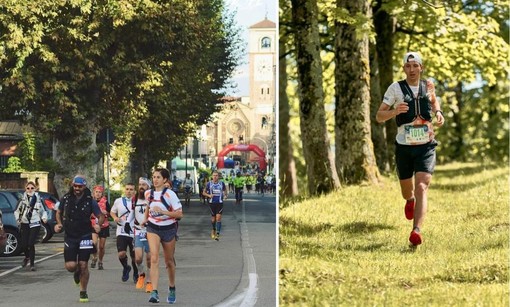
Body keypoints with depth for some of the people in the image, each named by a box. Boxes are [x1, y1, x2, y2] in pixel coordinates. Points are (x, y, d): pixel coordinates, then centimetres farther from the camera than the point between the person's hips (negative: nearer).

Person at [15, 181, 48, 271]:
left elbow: (43, 211, 14)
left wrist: (44, 217, -4)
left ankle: (32, 264, 1)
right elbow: (17, 211, 10)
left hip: (35, 224, -1)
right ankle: (27, 257, 35)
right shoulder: (22, 199, 1)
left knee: (31, 244, -12)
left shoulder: (37, 199, 2)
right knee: (24, 244, 1)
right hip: (25, 224, 1)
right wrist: (18, 219, -6)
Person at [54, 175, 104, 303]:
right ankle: (77, 272, 31)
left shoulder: (90, 201, -4)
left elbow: (101, 216, 3)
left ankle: (83, 292, 14)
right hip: (69, 237, 1)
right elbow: (59, 213, 17)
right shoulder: (66, 199, 1)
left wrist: (98, 224, -17)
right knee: (70, 266, -7)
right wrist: (59, 224, -1)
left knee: (83, 265, -2)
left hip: (85, 237, -1)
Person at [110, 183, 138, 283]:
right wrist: (115, 218, -1)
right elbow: (112, 212, 19)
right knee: (121, 254, -15)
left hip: (134, 233, -1)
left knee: (134, 256, 5)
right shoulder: (118, 201, 4)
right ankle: (125, 268, 17)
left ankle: (136, 274, 30)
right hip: (122, 232, 1)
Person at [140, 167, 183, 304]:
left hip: (168, 229, -2)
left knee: (169, 261, 12)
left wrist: (163, 211, -25)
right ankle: (154, 292, -23)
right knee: (154, 258, -16)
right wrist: (145, 218, 14)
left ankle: (172, 289, 35)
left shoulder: (170, 194, -13)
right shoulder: (148, 194, 2)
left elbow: (179, 214, -16)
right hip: (153, 228, 2)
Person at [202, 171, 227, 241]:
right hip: (212, 203, 1)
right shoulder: (209, 184, -1)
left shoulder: (222, 183, 1)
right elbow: (204, 192, 7)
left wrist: (225, 195, -1)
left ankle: (217, 234, -15)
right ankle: (214, 230, 39)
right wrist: (208, 195, -12)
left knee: (218, 218, -12)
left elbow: (225, 190, 19)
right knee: (213, 218, 11)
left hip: (220, 203, -1)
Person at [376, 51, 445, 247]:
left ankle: (416, 231, -29)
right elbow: (379, 116, -9)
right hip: (404, 148, 0)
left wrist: (438, 112, 6)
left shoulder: (428, 85, 4)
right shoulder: (395, 88, -6)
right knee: (407, 191, 16)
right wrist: (395, 111, -29)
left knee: (421, 188, -19)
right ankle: (410, 201, 55)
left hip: (426, 147, 0)